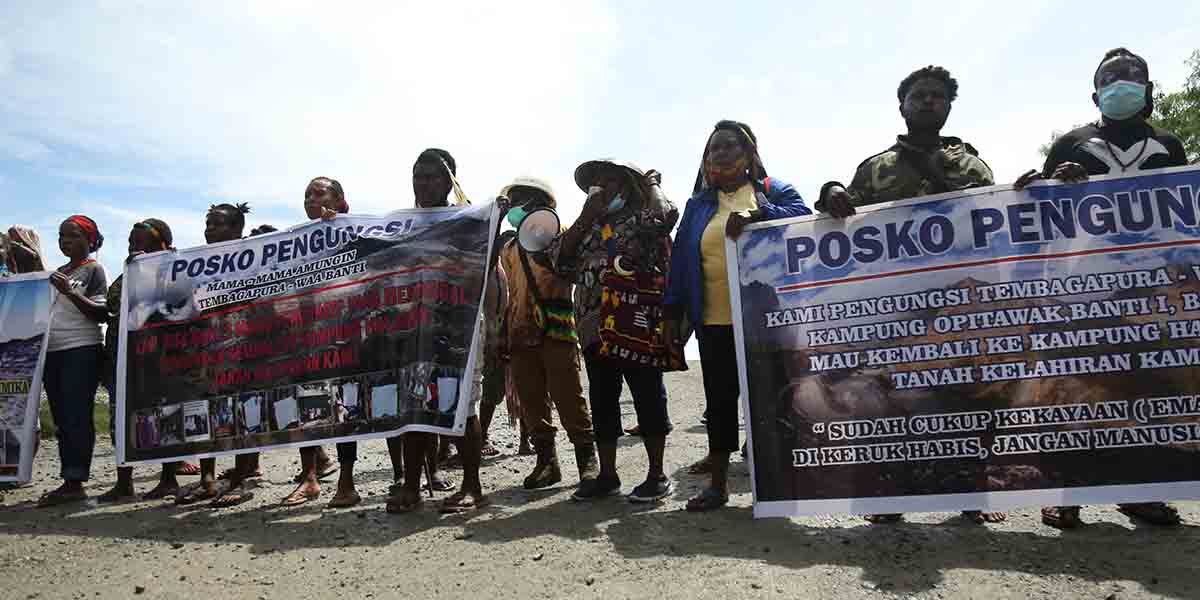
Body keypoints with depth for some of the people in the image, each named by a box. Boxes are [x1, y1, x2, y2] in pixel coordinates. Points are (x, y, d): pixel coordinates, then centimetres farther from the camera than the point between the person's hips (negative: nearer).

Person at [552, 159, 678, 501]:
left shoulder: (643, 217, 3)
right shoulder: (588, 227, 21)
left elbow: (666, 214, -20)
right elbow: (561, 261, 9)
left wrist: (651, 184, 0)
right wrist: (586, 217, 6)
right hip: (594, 326, 7)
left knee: (647, 396, -1)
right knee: (602, 399, 9)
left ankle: (657, 476, 9)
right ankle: (607, 475, 19)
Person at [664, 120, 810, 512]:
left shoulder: (774, 191, 8)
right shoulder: (698, 205, 16)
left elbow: (802, 216, -12)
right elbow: (681, 259, 12)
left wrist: (757, 214, -25)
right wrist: (673, 311, 5)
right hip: (715, 322, 3)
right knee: (720, 399, 5)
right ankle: (718, 482, 14)